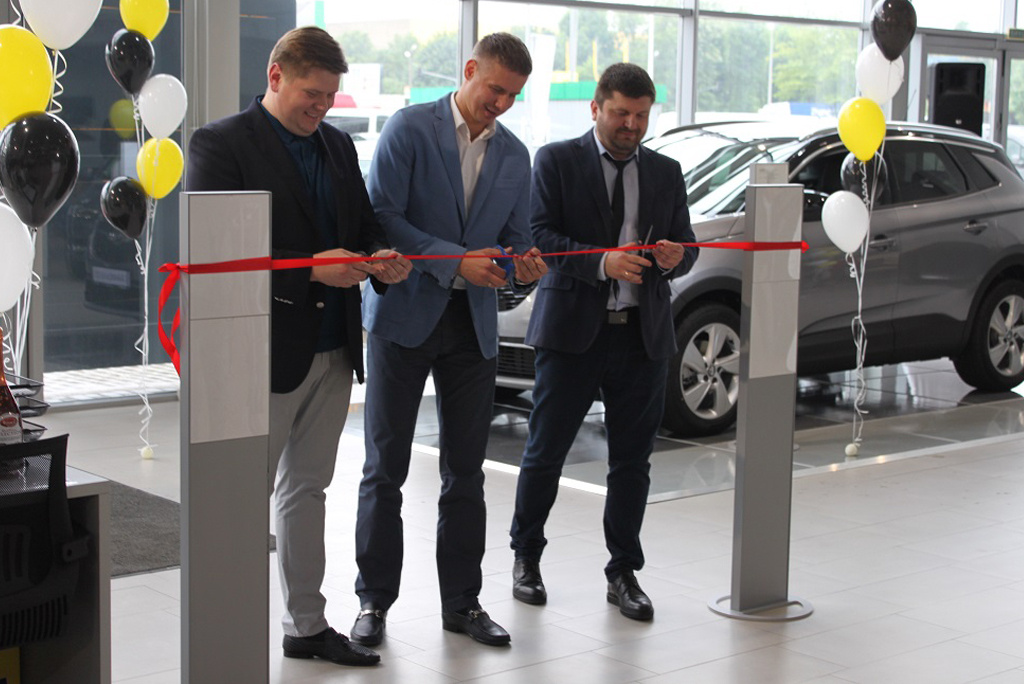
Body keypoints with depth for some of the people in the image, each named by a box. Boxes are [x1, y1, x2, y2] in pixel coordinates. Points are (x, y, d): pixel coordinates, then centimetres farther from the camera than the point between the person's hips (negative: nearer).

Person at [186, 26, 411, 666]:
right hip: (266, 350, -7)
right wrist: (312, 270, -23)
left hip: (334, 349, 7)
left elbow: (365, 225, 18)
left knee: (307, 491, 16)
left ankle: (307, 625, 26)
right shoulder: (221, 144, -8)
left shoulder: (338, 144, 13)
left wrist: (381, 259, -6)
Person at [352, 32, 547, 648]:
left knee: (466, 470, 9)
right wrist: (455, 261, -20)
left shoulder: (515, 155, 10)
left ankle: (462, 602, 19)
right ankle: (375, 601, 12)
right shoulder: (410, 128, -5)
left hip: (474, 323, 4)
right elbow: (382, 215, -12)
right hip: (405, 314, -4)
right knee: (385, 467, 2)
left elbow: (516, 238, 14)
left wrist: (526, 266, -10)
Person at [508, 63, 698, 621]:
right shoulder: (557, 161, 0)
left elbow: (685, 244, 13)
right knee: (544, 454, 5)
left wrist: (675, 256, -12)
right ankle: (526, 556, 24)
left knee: (632, 462, 7)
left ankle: (623, 573, 19)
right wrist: (601, 263, -24)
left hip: (643, 335, 3)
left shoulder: (666, 173, 13)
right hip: (573, 330, -3)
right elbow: (540, 235, -9)